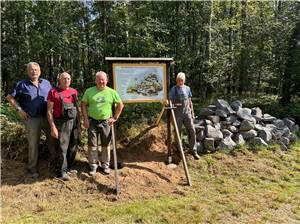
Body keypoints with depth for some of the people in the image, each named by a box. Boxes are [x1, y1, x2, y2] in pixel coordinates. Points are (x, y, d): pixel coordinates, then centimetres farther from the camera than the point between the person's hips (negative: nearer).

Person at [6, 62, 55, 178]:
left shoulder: (46, 83, 9)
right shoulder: (22, 84, 1)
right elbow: (10, 97, 4)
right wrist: (19, 109, -5)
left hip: (47, 117, 3)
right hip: (31, 119, -3)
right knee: (33, 144, 4)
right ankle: (32, 168, 21)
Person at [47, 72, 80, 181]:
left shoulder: (74, 92, 11)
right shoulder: (53, 92, -3)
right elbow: (49, 111, -6)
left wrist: (79, 123, 13)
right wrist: (53, 127, -12)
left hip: (74, 122, 5)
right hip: (61, 123, -5)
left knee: (73, 147, 12)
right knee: (62, 148, 0)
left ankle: (68, 167, 30)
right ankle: (62, 171, 15)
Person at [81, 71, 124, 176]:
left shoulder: (112, 92, 1)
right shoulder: (89, 91, 0)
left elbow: (120, 105, 7)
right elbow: (83, 104, 4)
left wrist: (115, 118, 3)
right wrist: (85, 119, -4)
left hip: (106, 122, 1)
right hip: (92, 121, 0)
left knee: (106, 145, 10)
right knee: (92, 145, 6)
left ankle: (105, 165, 26)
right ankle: (93, 166, 21)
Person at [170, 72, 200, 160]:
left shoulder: (187, 88, 9)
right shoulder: (174, 89, -2)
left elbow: (190, 102, 14)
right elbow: (171, 102, -2)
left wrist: (192, 113, 12)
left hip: (187, 113, 3)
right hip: (177, 114, -3)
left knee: (192, 131, -1)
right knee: (178, 132, 6)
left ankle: (193, 151, 9)